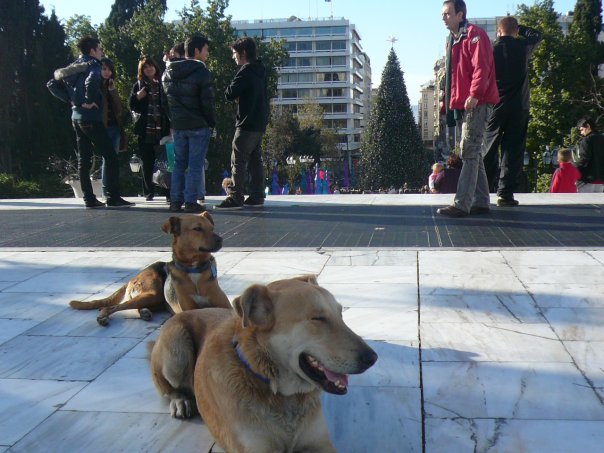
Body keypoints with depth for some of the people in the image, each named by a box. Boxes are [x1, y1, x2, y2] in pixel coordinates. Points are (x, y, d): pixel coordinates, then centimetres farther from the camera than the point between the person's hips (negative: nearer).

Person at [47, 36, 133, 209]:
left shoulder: (74, 67, 16)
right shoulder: (93, 65, -8)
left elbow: (52, 85, 18)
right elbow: (91, 81, -32)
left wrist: (70, 100, 11)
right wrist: (89, 101, -19)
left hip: (77, 117, 9)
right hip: (91, 118, -9)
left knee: (84, 159, 8)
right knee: (110, 155, -5)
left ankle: (89, 199, 10)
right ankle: (113, 198, -8)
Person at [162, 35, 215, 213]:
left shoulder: (168, 72, 10)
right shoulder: (202, 72, -11)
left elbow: (165, 98, 11)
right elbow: (207, 102, -13)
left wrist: (172, 119, 15)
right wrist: (211, 122, -2)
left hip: (178, 125, 6)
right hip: (198, 125, -6)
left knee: (179, 163, 13)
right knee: (195, 165, -1)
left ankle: (176, 201, 11)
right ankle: (191, 202, -1)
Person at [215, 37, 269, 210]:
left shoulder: (245, 71, -14)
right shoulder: (260, 71, 14)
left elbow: (229, 94, -19)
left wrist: (232, 94, 4)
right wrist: (240, 96, 6)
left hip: (247, 123, -9)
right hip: (259, 123, 9)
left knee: (238, 161, -7)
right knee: (255, 160, 11)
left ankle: (235, 198, -7)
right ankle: (257, 197, 13)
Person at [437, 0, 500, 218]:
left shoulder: (474, 35, -8)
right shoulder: (452, 40, 20)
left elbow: (482, 67, -19)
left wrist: (474, 94, -27)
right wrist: (449, 100, 19)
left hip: (476, 103, -10)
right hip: (461, 105, 10)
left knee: (469, 153, -12)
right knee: (473, 153, 11)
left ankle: (461, 204, -13)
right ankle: (480, 202, 17)